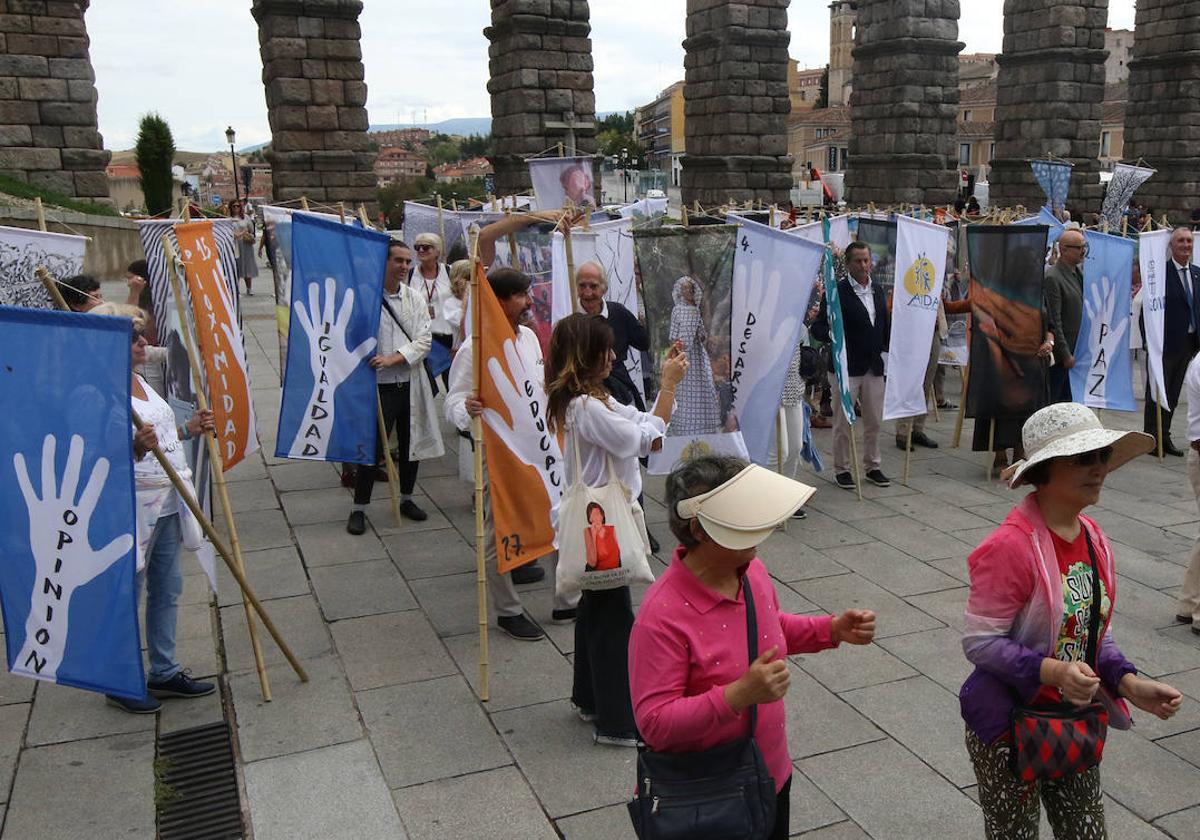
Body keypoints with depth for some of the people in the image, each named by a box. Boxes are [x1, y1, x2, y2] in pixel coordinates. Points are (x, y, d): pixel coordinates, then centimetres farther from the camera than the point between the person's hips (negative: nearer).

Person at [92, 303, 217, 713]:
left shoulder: (137, 381, 12)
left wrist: (188, 429, 10)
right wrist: (136, 449, -38)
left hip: (166, 504, 9)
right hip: (132, 509, -9)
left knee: (168, 589, 16)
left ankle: (164, 671, 30)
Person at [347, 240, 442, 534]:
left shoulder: (415, 299, 5)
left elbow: (424, 340, -3)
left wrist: (393, 358, -16)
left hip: (411, 384, 5)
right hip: (379, 385, -4)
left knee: (411, 444, 14)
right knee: (372, 447, -1)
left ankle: (406, 499, 32)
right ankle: (359, 508, 13)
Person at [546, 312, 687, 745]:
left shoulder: (594, 399, 7)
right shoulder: (585, 408, -24)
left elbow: (641, 423, 10)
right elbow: (646, 438, -22)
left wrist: (668, 380, 3)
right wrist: (669, 384, -17)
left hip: (599, 520, 10)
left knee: (596, 608, 21)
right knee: (614, 616, -1)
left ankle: (590, 698, 36)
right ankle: (616, 722, 11)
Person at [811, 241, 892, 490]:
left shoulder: (878, 291, 11)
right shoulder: (836, 291, -9)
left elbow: (886, 327, 18)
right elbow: (818, 327, -11)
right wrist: (832, 335, -32)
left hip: (874, 367, 6)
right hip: (846, 367, -5)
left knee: (874, 421, 12)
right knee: (843, 422, 3)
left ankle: (872, 466, 26)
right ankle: (841, 469, 16)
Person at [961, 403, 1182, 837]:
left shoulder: (1094, 539, 0)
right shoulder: (1011, 546, -25)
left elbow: (1092, 631, 9)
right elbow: (979, 642, -23)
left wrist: (1130, 684, -5)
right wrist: (1052, 671, -34)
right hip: (1009, 729, -7)